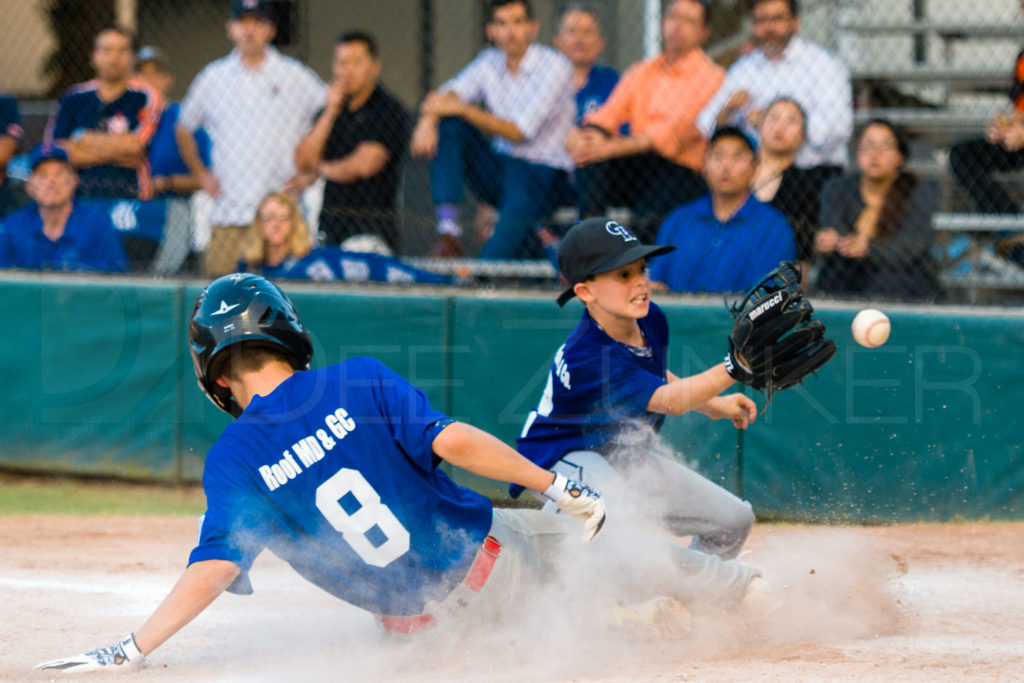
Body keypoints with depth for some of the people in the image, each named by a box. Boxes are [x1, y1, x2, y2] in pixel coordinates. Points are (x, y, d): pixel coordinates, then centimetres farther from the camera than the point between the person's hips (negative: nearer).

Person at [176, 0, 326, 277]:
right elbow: (183, 129, 25)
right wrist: (201, 174, 14)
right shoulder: (212, 77, 12)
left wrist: (310, 173, 2)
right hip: (227, 211, 2)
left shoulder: (297, 76, 6)